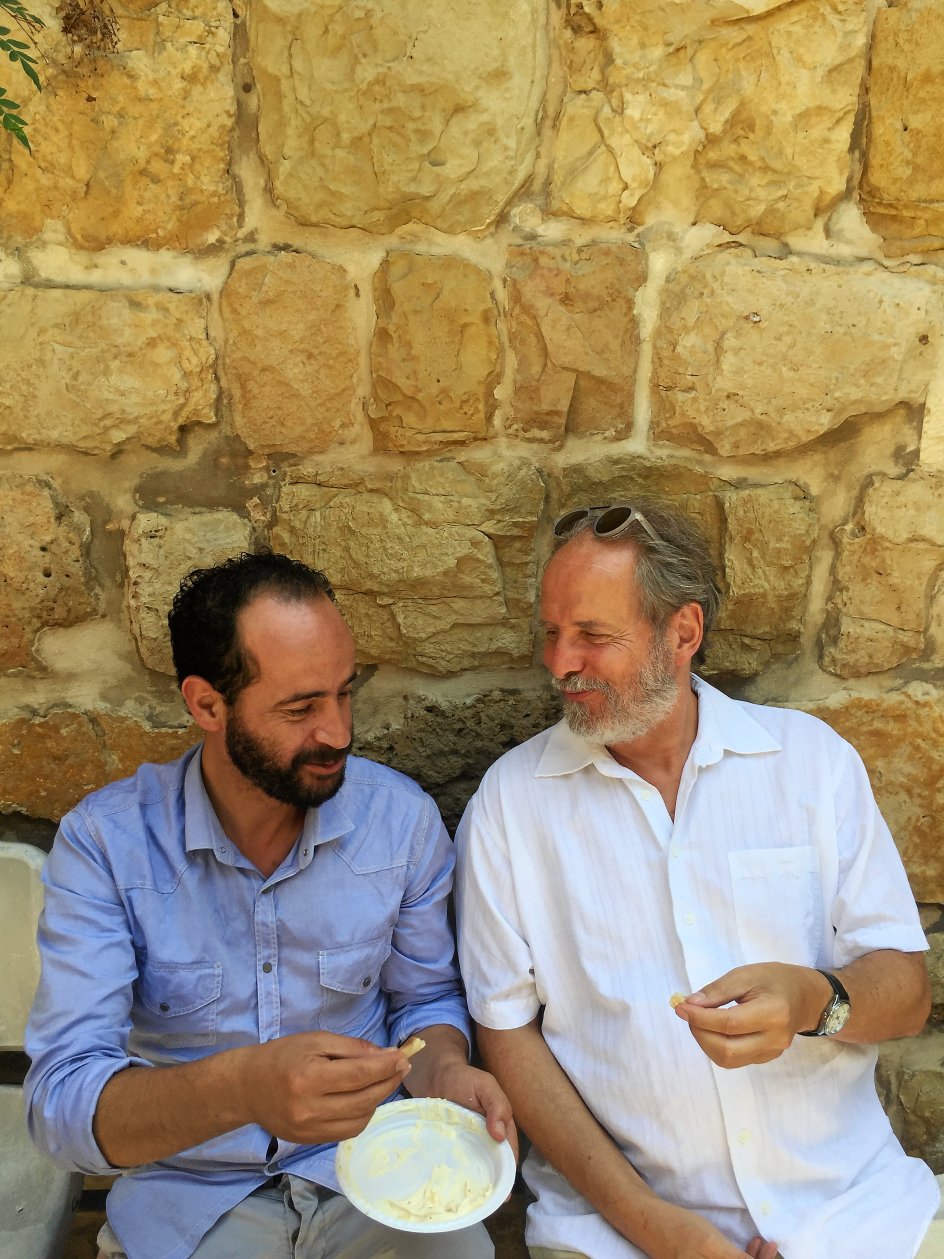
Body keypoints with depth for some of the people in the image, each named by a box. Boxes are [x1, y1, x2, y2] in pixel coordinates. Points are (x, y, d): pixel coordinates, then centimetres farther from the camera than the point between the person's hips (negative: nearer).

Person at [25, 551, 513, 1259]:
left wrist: (443, 1071, -15)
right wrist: (240, 1088, -38)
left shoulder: (402, 817, -7)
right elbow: (61, 1102, -20)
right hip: (189, 1196, 0)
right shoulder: (104, 842, -13)